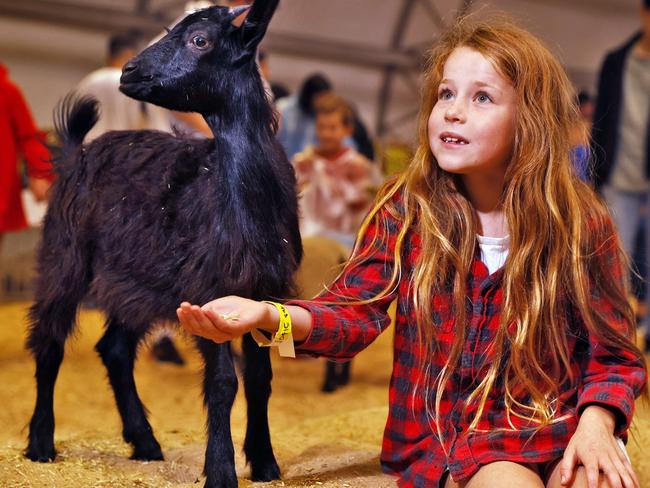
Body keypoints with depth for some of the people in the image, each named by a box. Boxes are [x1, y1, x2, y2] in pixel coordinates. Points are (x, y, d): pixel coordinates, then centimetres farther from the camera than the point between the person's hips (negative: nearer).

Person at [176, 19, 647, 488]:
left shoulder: (581, 225, -5)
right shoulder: (406, 211, -3)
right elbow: (355, 309, -11)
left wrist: (596, 424, -20)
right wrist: (270, 315, -31)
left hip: (560, 427, 1)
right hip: (448, 438, 0)